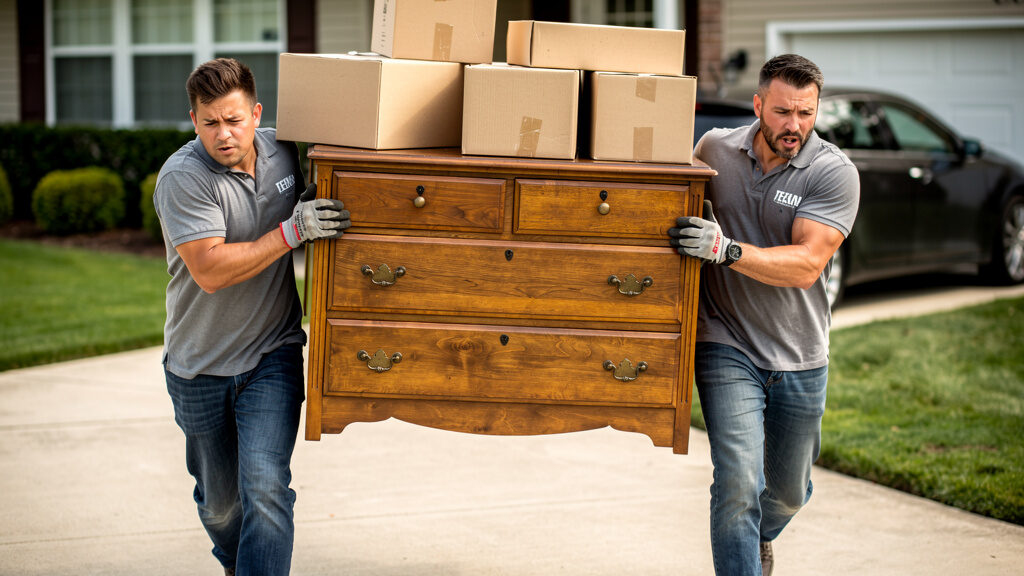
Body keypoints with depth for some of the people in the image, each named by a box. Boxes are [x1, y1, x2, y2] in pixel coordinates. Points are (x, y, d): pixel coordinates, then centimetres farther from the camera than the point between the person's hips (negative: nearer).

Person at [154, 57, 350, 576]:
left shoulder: (283, 152, -3)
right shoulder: (182, 178, -19)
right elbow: (210, 271, -28)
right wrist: (293, 231, -29)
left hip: (272, 356, 1)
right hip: (200, 364, -1)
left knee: (264, 488, -16)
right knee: (219, 499, 17)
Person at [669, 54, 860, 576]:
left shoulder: (835, 174, -12)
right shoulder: (715, 150, -3)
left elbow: (805, 265, -22)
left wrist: (725, 250, -33)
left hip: (800, 358, 1)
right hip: (726, 346, -1)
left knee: (788, 492, 20)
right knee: (738, 483, -19)